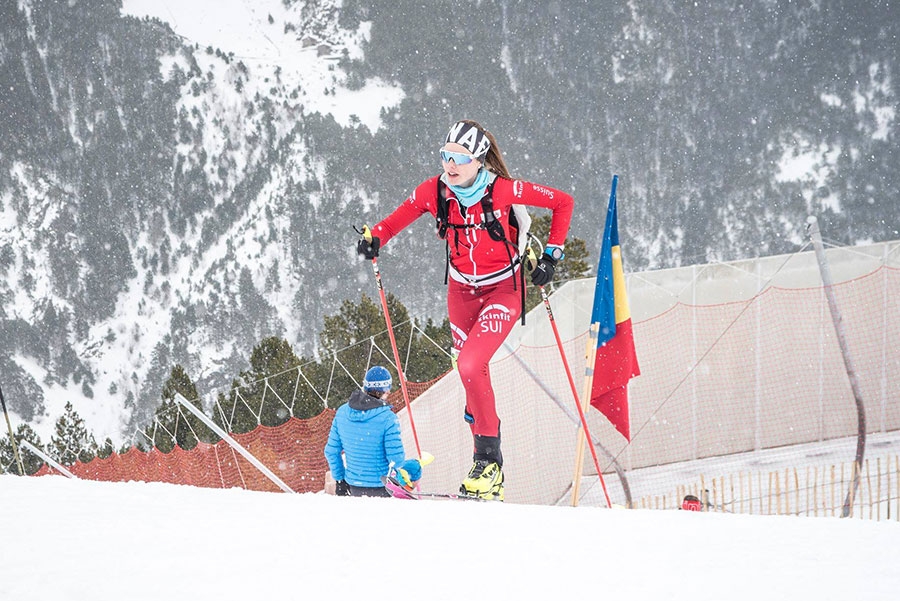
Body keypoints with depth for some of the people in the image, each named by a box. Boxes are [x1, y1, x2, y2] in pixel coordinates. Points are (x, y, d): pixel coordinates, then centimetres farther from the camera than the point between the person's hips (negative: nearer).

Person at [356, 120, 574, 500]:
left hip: (502, 290, -5)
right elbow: (397, 220, 1)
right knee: (470, 373, 9)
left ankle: (489, 459, -10)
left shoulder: (502, 190, -22)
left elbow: (562, 203, -11)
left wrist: (551, 255, -12)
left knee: (471, 366, -22)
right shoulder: (433, 192, -13)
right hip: (461, 290, 5)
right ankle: (487, 463, 24)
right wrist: (374, 238, -21)